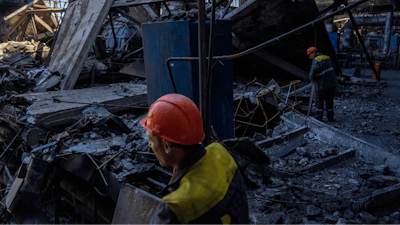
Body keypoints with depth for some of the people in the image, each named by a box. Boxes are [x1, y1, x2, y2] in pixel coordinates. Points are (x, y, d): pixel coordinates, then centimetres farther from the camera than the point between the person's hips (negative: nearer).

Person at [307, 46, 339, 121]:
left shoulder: (316, 60, -15)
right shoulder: (327, 58, 10)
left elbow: (314, 70, -31)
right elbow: (332, 68, 19)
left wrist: (311, 78, -12)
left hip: (322, 85, -6)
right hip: (332, 83, 7)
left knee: (320, 101, 9)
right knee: (329, 100, 16)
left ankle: (319, 117, 14)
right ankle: (330, 117, 22)